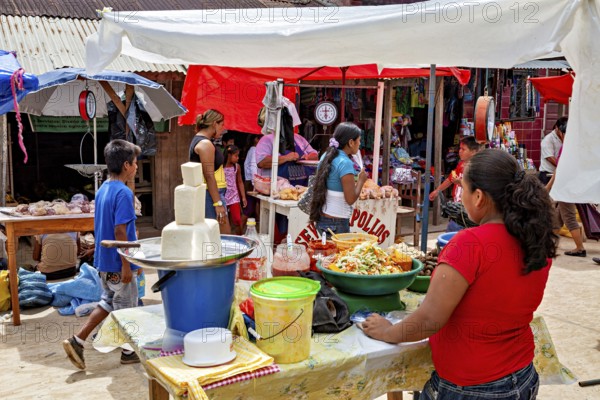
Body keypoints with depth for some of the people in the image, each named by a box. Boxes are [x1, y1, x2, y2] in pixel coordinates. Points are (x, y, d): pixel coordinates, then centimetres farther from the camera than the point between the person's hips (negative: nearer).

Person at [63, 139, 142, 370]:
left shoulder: (102, 190, 8)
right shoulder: (123, 193, -20)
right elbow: (120, 232, -24)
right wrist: (127, 264, -20)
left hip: (104, 260, 8)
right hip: (118, 263, -8)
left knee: (108, 302, 21)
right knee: (126, 307, 7)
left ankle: (77, 341, 17)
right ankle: (129, 352, 22)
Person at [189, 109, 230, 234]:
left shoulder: (198, 140, 17)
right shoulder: (205, 144, -14)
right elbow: (209, 176, -20)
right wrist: (218, 203, -21)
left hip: (208, 193, 10)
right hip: (210, 194, -10)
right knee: (225, 236, -8)